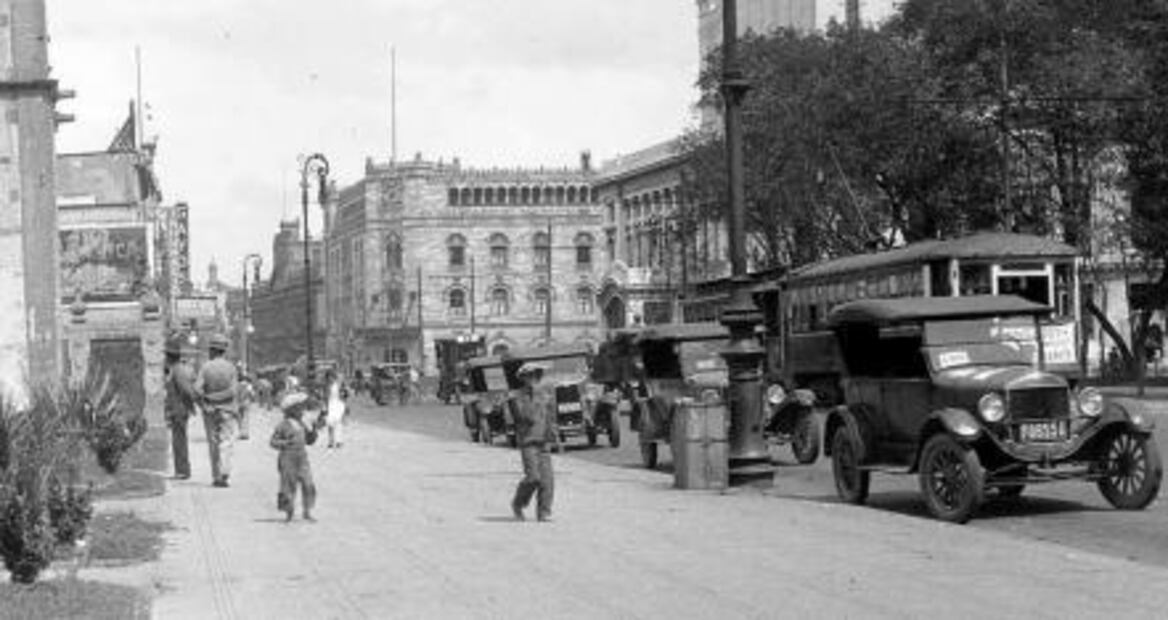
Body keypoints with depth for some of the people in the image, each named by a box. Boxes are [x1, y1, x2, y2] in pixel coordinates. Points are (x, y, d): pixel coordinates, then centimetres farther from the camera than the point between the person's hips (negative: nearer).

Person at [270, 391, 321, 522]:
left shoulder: (302, 424, 11)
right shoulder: (283, 425, -8)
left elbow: (310, 441, 17)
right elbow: (273, 442, -7)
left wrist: (314, 430, 1)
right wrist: (286, 443, -23)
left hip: (302, 459, 6)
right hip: (288, 459, -6)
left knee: (308, 485, -2)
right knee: (289, 486, 1)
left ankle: (307, 512, 6)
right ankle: (288, 513, 16)